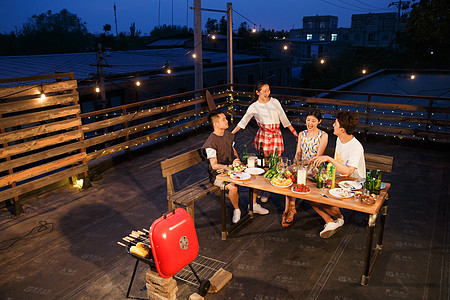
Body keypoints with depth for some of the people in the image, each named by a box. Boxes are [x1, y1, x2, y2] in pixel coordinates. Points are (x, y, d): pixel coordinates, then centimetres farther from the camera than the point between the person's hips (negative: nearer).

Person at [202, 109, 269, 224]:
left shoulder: (228, 134, 5)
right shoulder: (211, 142, -21)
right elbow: (214, 165, -23)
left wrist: (237, 162, 1)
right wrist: (230, 166, -37)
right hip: (218, 174, -7)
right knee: (233, 187, -33)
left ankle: (253, 205, 11)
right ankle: (236, 210, -3)